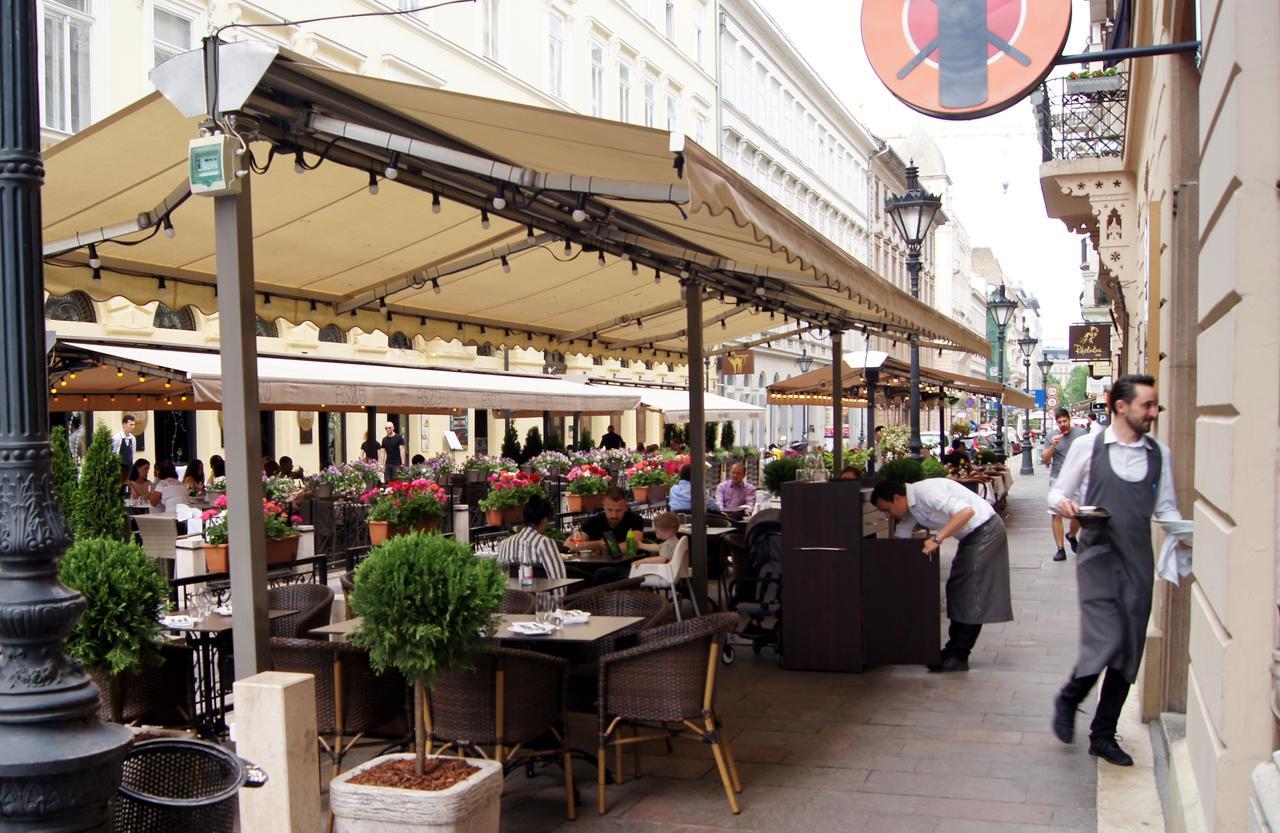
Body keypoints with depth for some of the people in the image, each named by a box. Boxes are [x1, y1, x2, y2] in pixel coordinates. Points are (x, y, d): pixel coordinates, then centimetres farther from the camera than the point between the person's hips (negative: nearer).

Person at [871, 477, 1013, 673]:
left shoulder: (926, 492, -26)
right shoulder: (910, 507, 4)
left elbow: (967, 511, -34)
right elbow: (901, 540, 11)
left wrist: (937, 539, -36)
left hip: (985, 530, -10)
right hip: (971, 535, 10)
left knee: (971, 597, -8)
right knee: (958, 590, 11)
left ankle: (958, 657, -3)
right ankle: (954, 650, 18)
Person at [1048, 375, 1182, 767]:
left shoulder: (1160, 454, 9)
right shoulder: (1087, 447, 0)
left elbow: (1166, 508, 10)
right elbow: (1058, 490, 7)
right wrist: (1063, 503, -16)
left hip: (1138, 560, 4)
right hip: (1098, 554, -4)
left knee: (1129, 652, 7)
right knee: (1106, 642, -15)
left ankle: (1103, 735, 22)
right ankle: (1069, 699, 15)